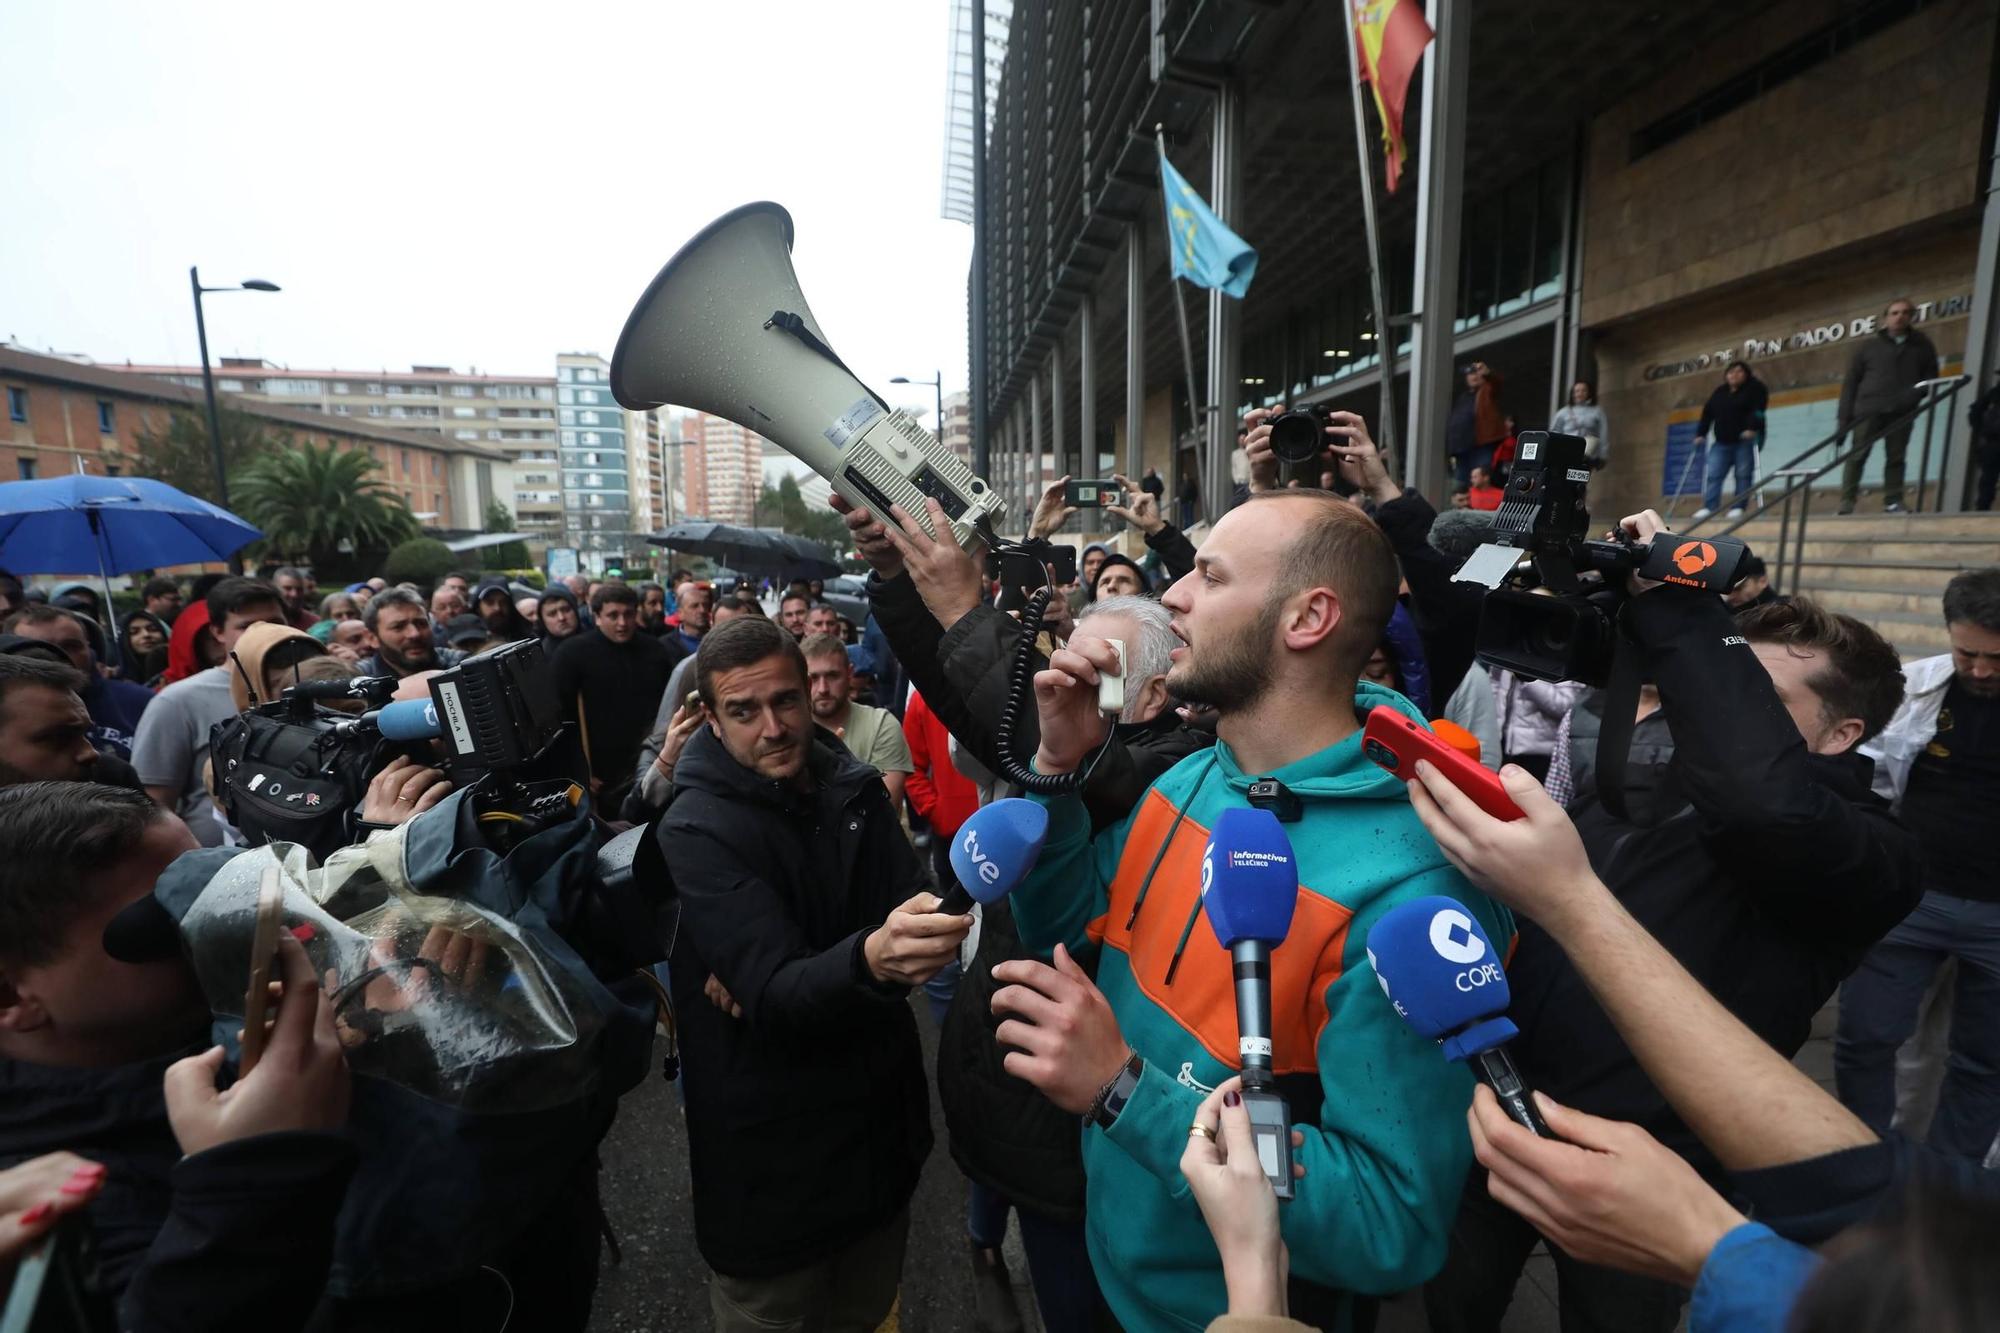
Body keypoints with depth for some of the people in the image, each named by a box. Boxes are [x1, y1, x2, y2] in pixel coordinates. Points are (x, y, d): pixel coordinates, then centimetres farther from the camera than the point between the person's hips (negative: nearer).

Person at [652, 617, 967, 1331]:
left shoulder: (854, 786, -1)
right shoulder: (697, 828, -17)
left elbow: (914, 912, -7)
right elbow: (777, 995, -25)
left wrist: (776, 981, -20)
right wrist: (868, 959, -47)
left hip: (882, 1115, 5)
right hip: (775, 1147, -4)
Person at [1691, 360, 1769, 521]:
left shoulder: (1755, 388, 2)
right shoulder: (1719, 392, 17)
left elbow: (1758, 410, -12)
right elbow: (1707, 413, 12)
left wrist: (1752, 428, -27)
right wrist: (1701, 434, 1)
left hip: (1746, 439, -5)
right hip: (1723, 442, 5)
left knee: (1743, 475, -6)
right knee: (1714, 475, -7)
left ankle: (1738, 508, -9)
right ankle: (1709, 508, -14)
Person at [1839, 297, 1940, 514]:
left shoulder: (1921, 346, 14)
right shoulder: (1869, 346, 9)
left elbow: (1931, 377, 14)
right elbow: (1850, 382, 6)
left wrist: (1914, 396, -9)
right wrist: (1844, 417, -2)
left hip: (1901, 413, 2)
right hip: (1868, 410, -2)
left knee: (1896, 458, 3)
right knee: (1857, 456, -6)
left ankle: (1893, 503, 5)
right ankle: (1846, 503, -4)